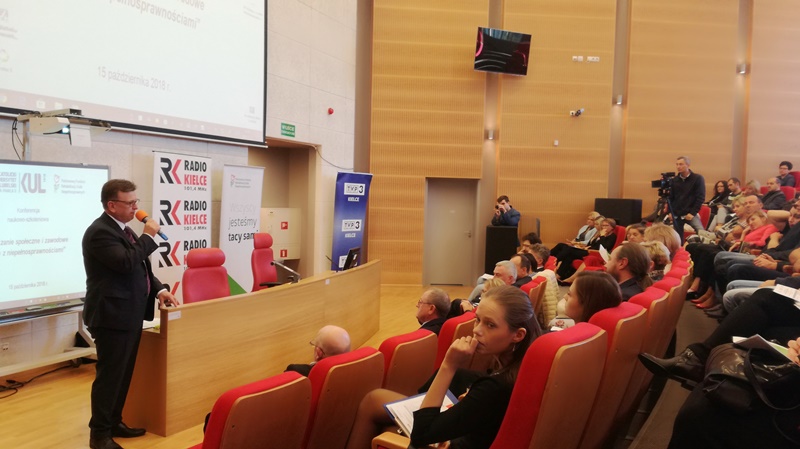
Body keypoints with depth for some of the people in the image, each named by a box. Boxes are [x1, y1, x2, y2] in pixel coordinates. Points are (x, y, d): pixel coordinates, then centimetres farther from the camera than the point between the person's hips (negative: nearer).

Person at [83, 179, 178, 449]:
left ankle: (113, 423, 30)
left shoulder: (123, 229, 13)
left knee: (123, 374, 17)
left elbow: (140, 267, 19)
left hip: (129, 314, 10)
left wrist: (159, 290, 7)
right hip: (112, 316, -9)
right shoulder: (100, 232, -18)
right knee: (109, 376, -1)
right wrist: (149, 236, -17)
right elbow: (127, 262, -29)